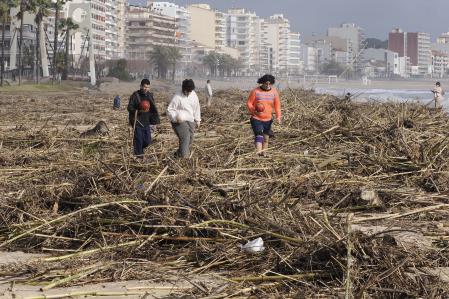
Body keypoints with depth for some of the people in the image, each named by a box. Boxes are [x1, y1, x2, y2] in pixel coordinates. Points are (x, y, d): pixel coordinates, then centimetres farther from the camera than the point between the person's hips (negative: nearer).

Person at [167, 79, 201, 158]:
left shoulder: (193, 95, 4)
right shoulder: (177, 97, -15)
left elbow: (196, 108, 17)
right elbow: (169, 110, -12)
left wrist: (197, 120, 18)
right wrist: (176, 118, -27)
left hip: (190, 121, 7)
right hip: (179, 122, -7)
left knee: (190, 140, 6)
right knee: (185, 137, -22)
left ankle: (179, 153, 19)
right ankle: (183, 156, -21)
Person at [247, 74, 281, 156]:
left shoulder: (274, 92, 1)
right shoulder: (255, 91, -9)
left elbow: (277, 105, 4)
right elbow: (249, 103, -6)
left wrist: (278, 116, -9)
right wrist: (253, 110, -25)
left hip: (268, 119, 4)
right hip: (256, 119, -4)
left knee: (266, 138, 13)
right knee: (258, 136, -20)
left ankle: (263, 153, 29)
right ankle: (258, 153, -31)